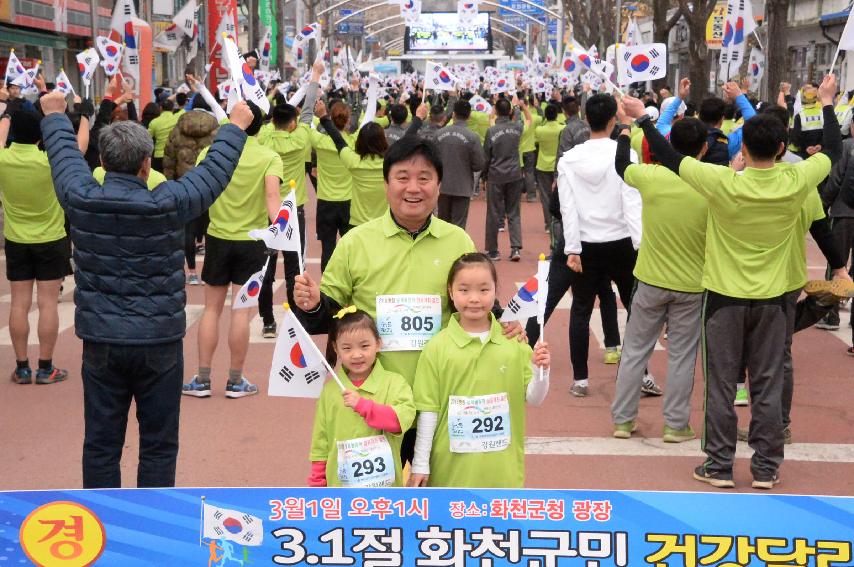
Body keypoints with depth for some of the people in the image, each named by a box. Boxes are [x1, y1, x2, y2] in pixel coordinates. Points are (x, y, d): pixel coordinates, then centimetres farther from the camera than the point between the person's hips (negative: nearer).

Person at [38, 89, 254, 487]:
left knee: (101, 443, 10)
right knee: (158, 444, 9)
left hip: (100, 342, 3)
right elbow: (215, 171, 0)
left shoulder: (80, 199, -8)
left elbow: (65, 156, 13)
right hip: (158, 343, -3)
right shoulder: (166, 204, -16)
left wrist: (54, 115, 32)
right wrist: (236, 126, 17)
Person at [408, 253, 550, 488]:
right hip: (452, 468, -2)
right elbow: (428, 410, -3)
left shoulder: (513, 343, -2)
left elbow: (533, 398, 4)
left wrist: (541, 370, -15)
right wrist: (420, 464, -2)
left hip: (501, 468, 2)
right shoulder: (437, 348, -7)